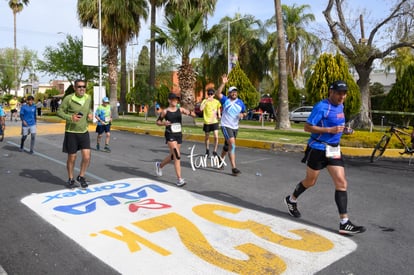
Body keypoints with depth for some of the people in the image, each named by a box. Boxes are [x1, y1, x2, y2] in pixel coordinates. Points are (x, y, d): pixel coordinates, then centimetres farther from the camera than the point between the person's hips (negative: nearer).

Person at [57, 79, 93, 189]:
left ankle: (81, 177, 20)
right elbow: (59, 111, -7)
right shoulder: (69, 98, -12)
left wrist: (90, 113, -1)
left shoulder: (88, 98, 2)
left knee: (87, 157, -4)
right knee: (71, 158, 8)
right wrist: (70, 117, -22)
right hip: (71, 132, -3)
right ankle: (70, 179, 29)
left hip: (84, 132, 4)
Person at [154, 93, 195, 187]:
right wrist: (164, 123, -15)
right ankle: (179, 179, -12)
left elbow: (193, 115, -4)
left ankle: (159, 165, 46)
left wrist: (190, 112, -27)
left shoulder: (180, 109, 3)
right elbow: (158, 122, 6)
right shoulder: (165, 111, -4)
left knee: (173, 156, 17)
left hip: (179, 135, 5)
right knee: (177, 156, -16)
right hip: (170, 135, -5)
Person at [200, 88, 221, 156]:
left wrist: (219, 115, 5)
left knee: (216, 137, -13)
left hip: (214, 122, 0)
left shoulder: (217, 102, 0)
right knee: (207, 137, 13)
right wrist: (206, 101, -30)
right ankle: (207, 150, 35)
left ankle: (215, 151, 2)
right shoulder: (205, 101, -7)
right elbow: (201, 109, -24)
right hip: (207, 122, 0)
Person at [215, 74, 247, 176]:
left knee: (227, 145, 19)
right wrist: (223, 83, -29)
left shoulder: (240, 102, 6)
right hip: (226, 126, -6)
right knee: (232, 145, -19)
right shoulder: (225, 100, -6)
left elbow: (244, 113, 16)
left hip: (235, 127, 6)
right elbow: (217, 94, -23)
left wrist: (242, 115, -8)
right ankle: (234, 168, -20)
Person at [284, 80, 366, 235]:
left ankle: (344, 223, 0)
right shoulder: (321, 107, -16)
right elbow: (307, 127, -18)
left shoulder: (340, 106, 10)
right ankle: (291, 200, 38)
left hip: (334, 150, 7)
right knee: (310, 181, 9)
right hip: (318, 149, -7)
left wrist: (344, 130, 4)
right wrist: (330, 130, -25)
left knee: (342, 183, -3)